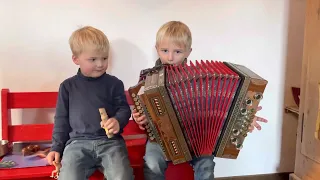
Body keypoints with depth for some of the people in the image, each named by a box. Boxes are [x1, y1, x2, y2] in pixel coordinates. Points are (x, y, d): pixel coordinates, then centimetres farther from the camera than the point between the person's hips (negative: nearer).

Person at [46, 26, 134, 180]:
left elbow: (124, 109, 9)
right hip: (78, 143, 1)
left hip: (110, 141, 0)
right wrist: (57, 147, 10)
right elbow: (61, 119, 15)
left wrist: (118, 121, -14)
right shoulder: (67, 86, 11)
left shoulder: (114, 83, 8)